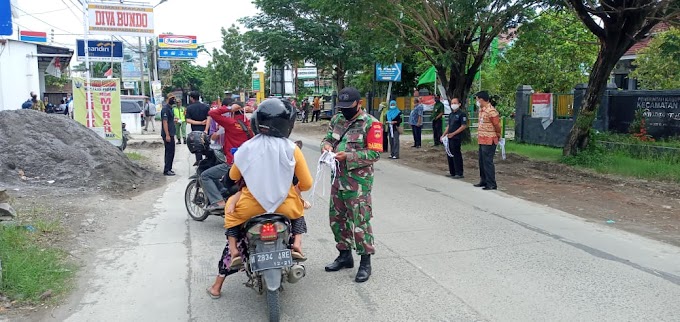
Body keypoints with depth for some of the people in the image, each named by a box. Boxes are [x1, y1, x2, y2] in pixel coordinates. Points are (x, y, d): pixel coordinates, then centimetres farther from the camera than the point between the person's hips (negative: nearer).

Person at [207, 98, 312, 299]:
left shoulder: (247, 147, -3)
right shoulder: (291, 149, -8)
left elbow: (233, 176, 12)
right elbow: (306, 184, -3)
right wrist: (296, 187, 20)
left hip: (252, 206, 1)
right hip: (283, 206, 0)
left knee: (232, 218, 31)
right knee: (298, 209, 33)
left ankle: (234, 251, 12)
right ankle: (296, 244, 11)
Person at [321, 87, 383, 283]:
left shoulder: (371, 124, -11)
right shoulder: (337, 119, 10)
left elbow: (375, 153, -15)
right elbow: (328, 137, 17)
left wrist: (348, 156, -23)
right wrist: (327, 145, -8)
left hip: (358, 181, -7)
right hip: (338, 178, 7)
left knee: (360, 221, -4)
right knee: (337, 218, 16)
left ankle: (365, 262, 9)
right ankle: (345, 255, 32)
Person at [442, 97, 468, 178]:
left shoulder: (462, 114, -9)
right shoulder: (451, 114, 16)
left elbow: (464, 126, -15)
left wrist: (453, 134, -18)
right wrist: (444, 134, 13)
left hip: (457, 138, -8)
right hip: (450, 138, 9)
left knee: (456, 155, -5)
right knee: (449, 155, 11)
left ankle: (459, 173, 2)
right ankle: (452, 172, 21)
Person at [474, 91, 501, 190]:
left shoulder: (491, 111, -19)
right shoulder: (481, 110, 12)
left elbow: (497, 125, -13)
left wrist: (498, 136, 0)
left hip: (489, 141, -10)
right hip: (482, 140, 10)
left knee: (488, 162, -7)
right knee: (482, 162, 16)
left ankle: (492, 184, -1)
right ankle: (484, 181, 28)